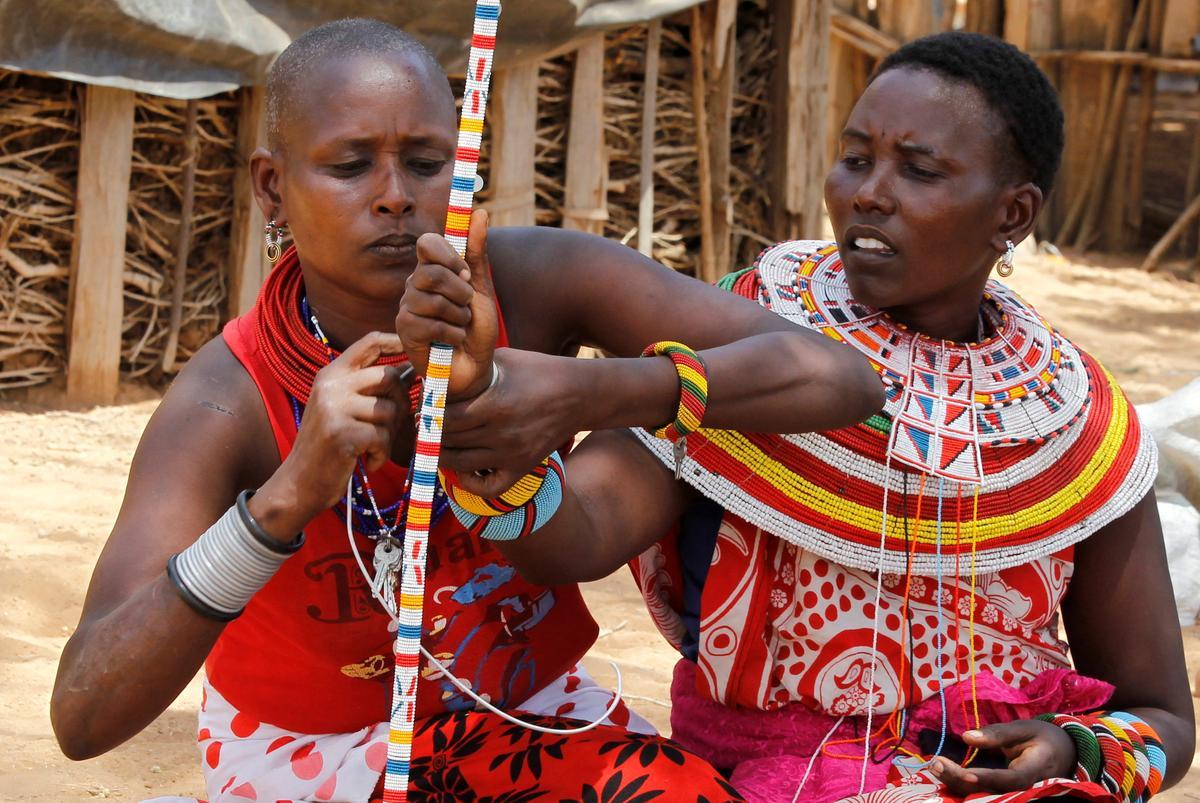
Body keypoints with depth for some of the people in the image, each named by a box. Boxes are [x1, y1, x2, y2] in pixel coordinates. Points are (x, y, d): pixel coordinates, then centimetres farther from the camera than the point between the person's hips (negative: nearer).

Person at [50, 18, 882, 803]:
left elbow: (838, 379, -26)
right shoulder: (228, 404, -26)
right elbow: (83, 718, -36)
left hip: (524, 698, 1)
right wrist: (285, 499, -48)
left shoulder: (537, 284, -20)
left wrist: (586, 394, -40)